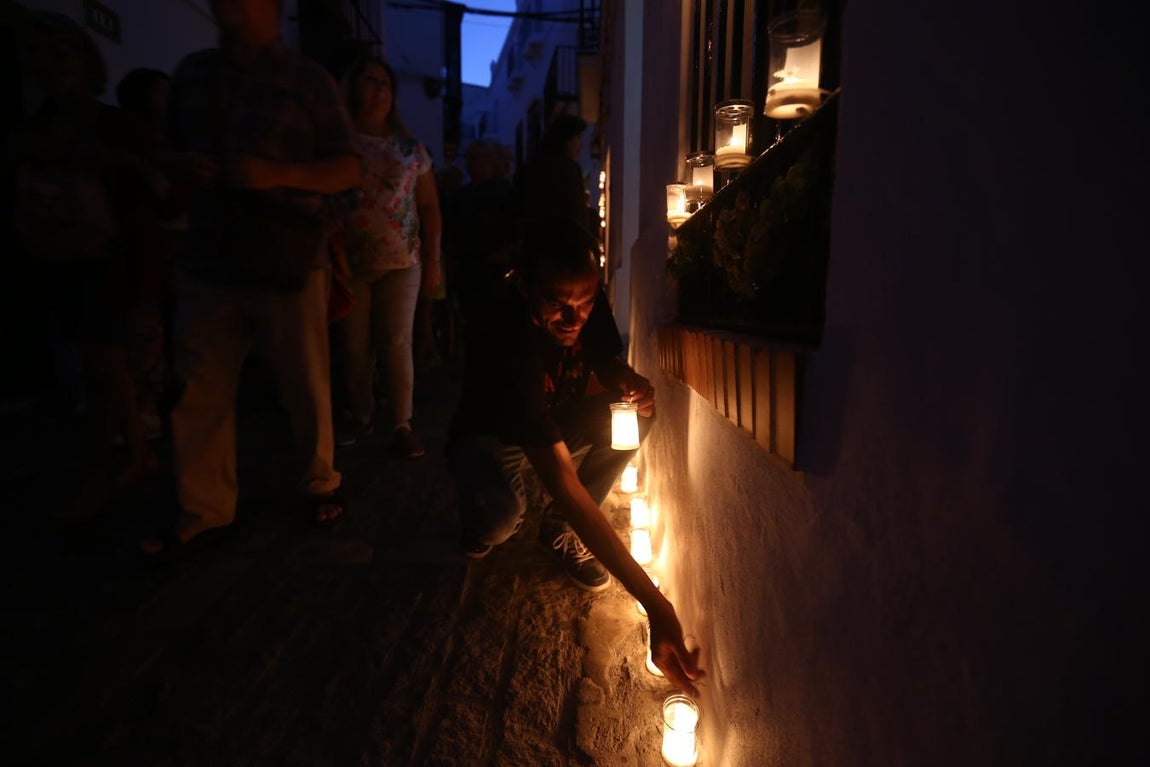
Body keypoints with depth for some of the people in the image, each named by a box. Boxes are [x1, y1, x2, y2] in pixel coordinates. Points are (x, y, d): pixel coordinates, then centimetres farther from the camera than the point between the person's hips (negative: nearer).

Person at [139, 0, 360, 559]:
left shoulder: (308, 81, 2)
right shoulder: (191, 73, 14)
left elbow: (348, 169, 0)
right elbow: (171, 152, 24)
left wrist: (278, 173, -16)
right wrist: (184, 169, -1)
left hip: (288, 266, -3)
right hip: (207, 263, 4)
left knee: (307, 387, 4)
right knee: (198, 393, 3)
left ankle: (320, 483, 25)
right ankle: (204, 512, 15)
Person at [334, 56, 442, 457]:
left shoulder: (409, 146, 9)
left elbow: (429, 205, 9)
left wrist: (432, 260, 3)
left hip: (400, 261, 0)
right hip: (349, 262, 0)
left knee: (397, 345, -1)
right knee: (354, 347, 5)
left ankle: (402, 425, 6)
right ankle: (360, 418, 20)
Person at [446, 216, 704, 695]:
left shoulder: (587, 304, -22)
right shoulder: (510, 343, -41)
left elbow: (607, 366, 0)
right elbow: (566, 484, -45)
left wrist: (631, 384, -29)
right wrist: (653, 603, -49)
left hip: (553, 426, 6)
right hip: (489, 438, -5)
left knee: (637, 415, -21)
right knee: (500, 513, -37)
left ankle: (561, 531, -2)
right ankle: (483, 526, 4)